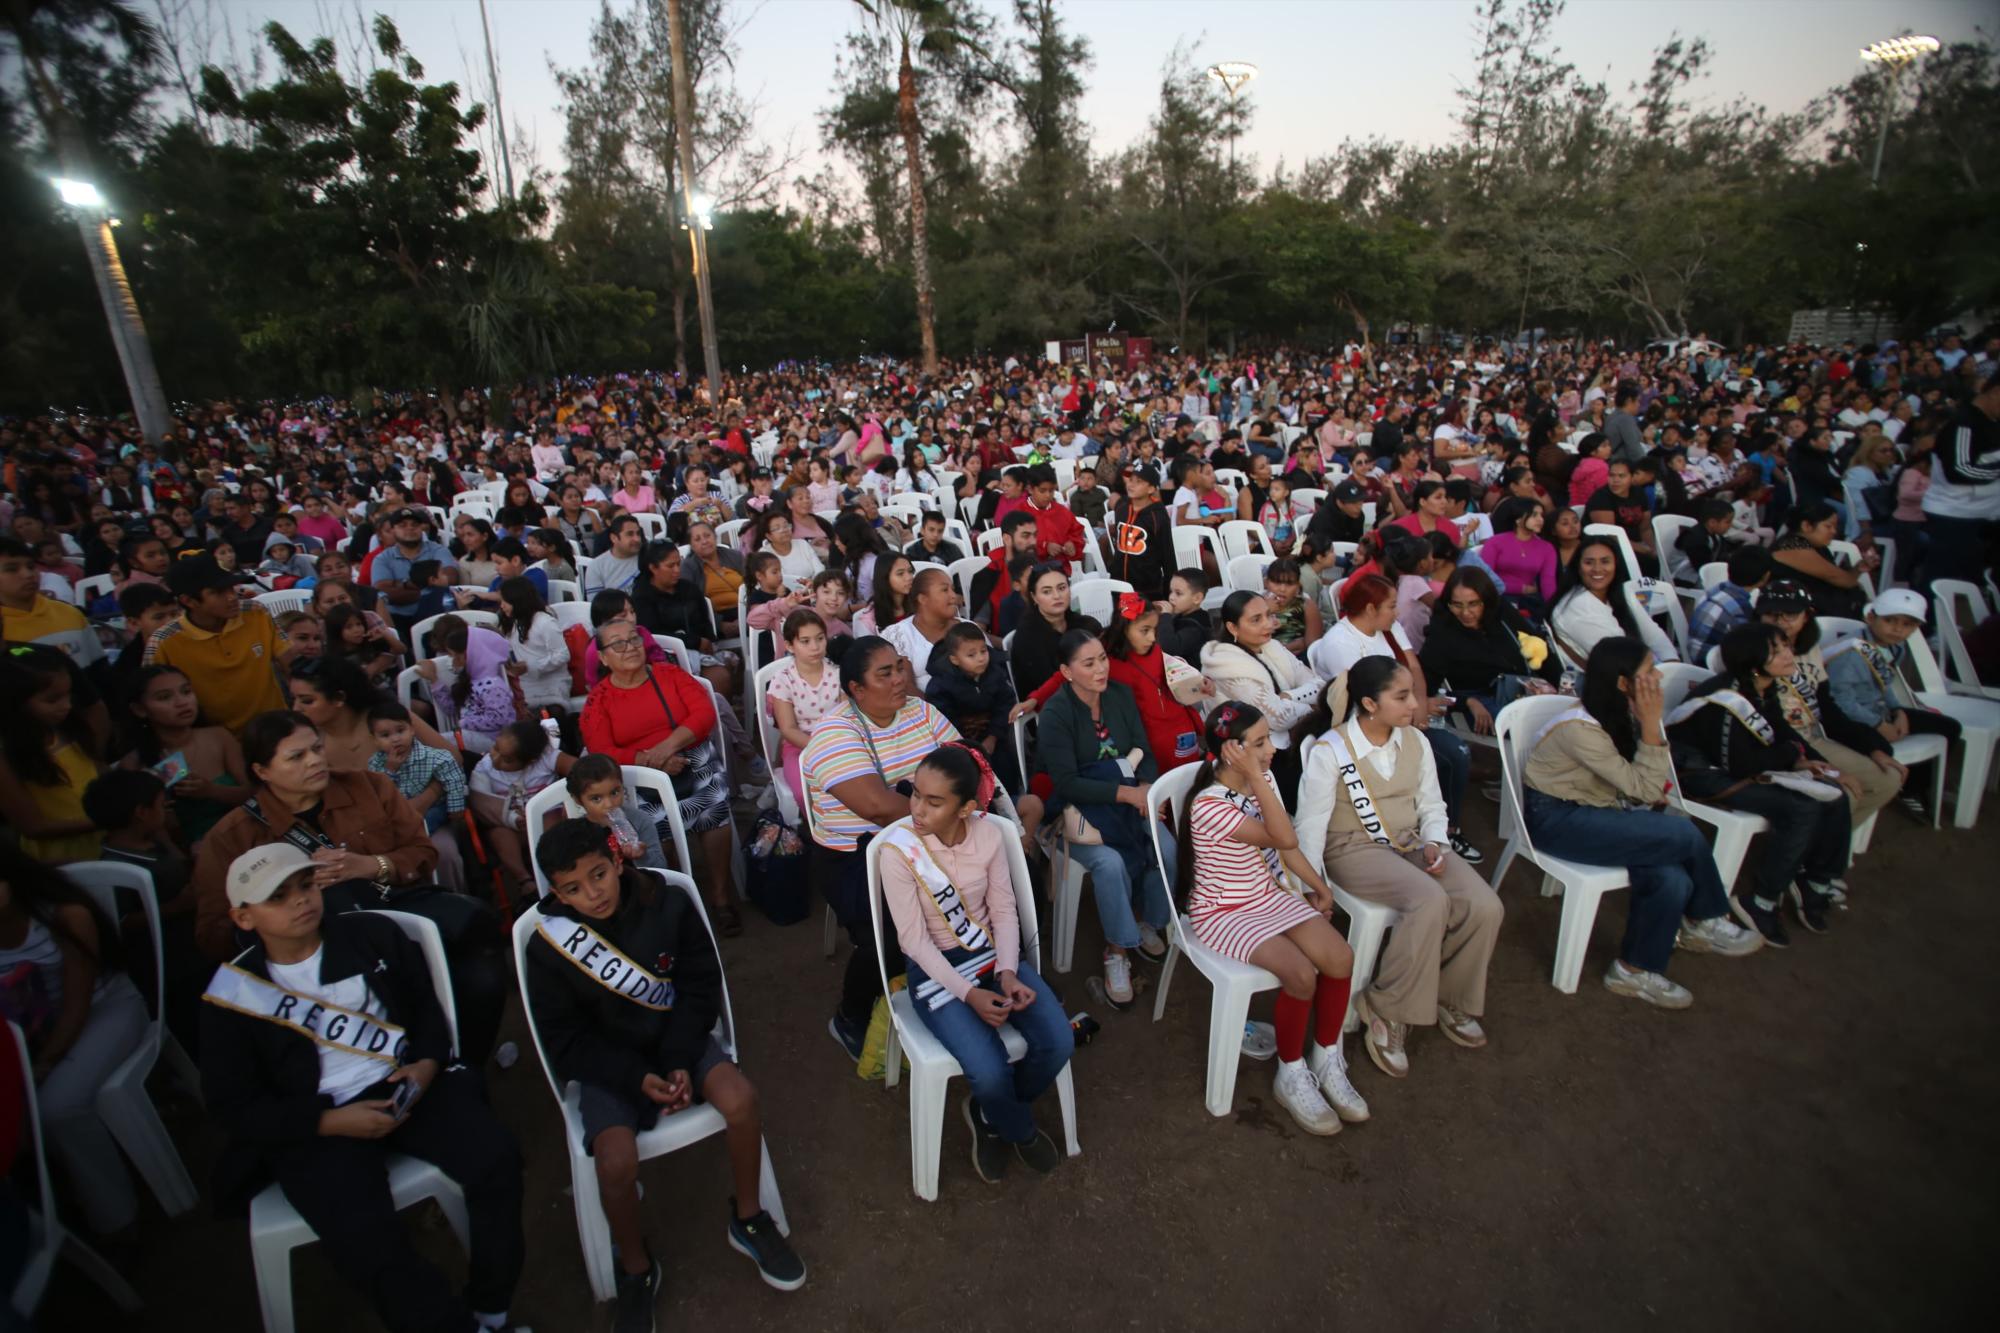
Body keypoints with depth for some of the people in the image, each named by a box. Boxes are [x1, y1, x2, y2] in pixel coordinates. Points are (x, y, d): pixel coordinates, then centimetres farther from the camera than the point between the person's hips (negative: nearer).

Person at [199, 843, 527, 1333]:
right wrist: (329, 1122, -12)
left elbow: (425, 1005, 13)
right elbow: (233, 1106, 1)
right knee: (365, 1238, -27)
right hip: (315, 1125, -2)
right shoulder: (232, 995, -1)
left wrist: (428, 1063, -7)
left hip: (405, 1085, 2)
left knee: (496, 1160, -19)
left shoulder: (372, 934, 5)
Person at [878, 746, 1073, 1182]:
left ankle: (993, 1114, 18)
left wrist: (1008, 972, -17)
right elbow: (914, 940, -16)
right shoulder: (898, 851, -20)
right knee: (990, 1072, -23)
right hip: (934, 968, -4)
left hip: (993, 952, 4)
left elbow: (1004, 910, -2)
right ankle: (1019, 1129, 16)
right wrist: (969, 994, -22)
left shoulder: (990, 834, -10)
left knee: (1058, 1043, -14)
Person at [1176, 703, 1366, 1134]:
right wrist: (1255, 777, -31)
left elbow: (1285, 845, 11)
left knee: (1341, 958, -14)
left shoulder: (1263, 781, -1)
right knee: (1301, 973, -25)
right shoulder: (1209, 806, -26)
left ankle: (1327, 1062, 9)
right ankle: (1292, 1076, 1)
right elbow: (1285, 838, -29)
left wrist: (1319, 886, 7)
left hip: (1268, 897, 7)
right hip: (1223, 913, -7)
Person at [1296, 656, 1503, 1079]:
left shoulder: (1415, 741, 5)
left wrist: (1435, 843, -7)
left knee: (1485, 906, -17)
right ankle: (1386, 1011, -15)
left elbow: (1431, 804, 14)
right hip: (1356, 850, -6)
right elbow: (1311, 824, -11)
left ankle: (1449, 997, 9)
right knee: (1430, 902, -33)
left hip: (1412, 842, 6)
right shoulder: (1331, 750, -13)